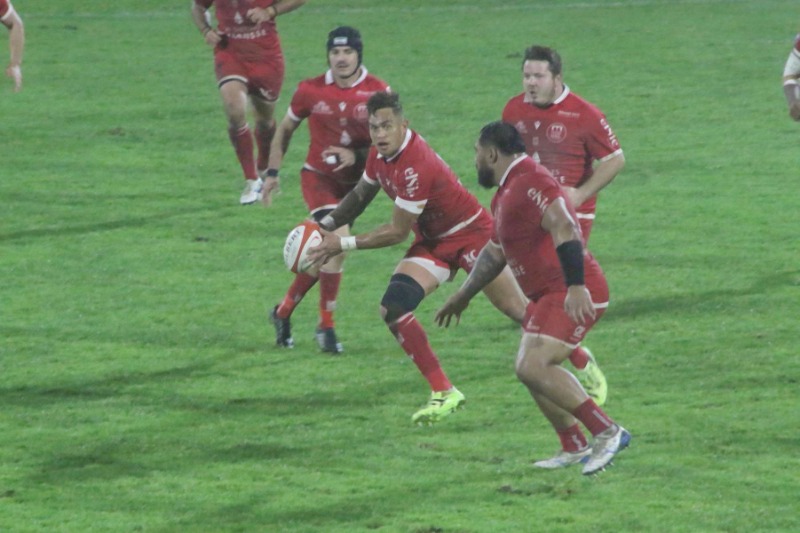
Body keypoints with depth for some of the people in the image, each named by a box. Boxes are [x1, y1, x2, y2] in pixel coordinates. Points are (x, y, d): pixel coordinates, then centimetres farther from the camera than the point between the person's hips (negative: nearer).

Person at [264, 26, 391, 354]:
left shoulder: (378, 92, -9)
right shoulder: (311, 91, -8)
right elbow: (285, 129, 8)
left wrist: (357, 155, -19)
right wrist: (273, 171, 6)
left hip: (354, 181, 2)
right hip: (319, 177, -2)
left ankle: (284, 311, 32)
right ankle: (326, 327, -12)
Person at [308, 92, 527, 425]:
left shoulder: (416, 167, -33)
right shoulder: (380, 154, -6)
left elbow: (397, 232, -26)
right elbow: (361, 193, 14)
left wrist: (344, 244, -22)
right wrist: (326, 224, 0)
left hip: (470, 233, -8)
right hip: (432, 241, 8)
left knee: (516, 309, -2)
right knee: (393, 307, -13)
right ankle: (443, 392, -8)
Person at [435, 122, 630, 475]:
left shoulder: (531, 182, -15)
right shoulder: (505, 195, 20)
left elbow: (564, 228, -29)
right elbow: (494, 253, 34)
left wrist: (575, 287, -39)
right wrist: (463, 295, 42)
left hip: (572, 296, -11)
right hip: (547, 294, 11)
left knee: (533, 368, -21)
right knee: (529, 369, 16)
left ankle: (607, 432, -18)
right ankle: (575, 447, 23)